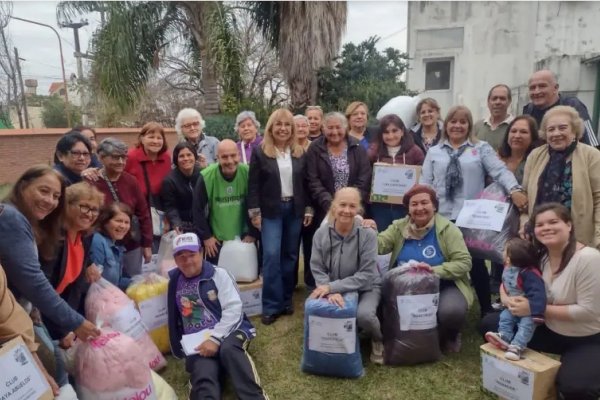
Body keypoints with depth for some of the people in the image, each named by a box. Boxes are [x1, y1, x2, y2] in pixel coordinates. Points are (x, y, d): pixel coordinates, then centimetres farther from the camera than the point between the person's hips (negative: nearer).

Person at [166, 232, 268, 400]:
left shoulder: (218, 274, 1)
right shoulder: (174, 281, 14)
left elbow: (234, 308, -8)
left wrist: (215, 338, -20)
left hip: (227, 331, -1)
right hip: (197, 343, 1)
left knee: (228, 348, -39)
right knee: (204, 380, -30)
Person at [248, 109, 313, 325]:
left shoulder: (300, 153, 6)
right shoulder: (260, 152, -4)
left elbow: (305, 183, 9)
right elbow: (253, 185, -4)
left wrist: (308, 209, 4)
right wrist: (255, 212, -9)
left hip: (294, 209, 4)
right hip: (271, 211, -3)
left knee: (290, 255, 9)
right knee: (271, 255, -9)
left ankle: (286, 300, 23)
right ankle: (271, 305, 2)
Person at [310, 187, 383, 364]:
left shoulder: (368, 234, -19)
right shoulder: (321, 234, -11)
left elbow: (366, 275, -20)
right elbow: (317, 270, -7)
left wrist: (332, 287, -27)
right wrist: (330, 292, -27)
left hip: (366, 287, -2)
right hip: (333, 289, 3)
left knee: (364, 315, -32)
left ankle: (378, 340, 6)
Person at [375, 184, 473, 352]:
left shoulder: (447, 228, -6)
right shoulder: (399, 227, 2)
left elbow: (464, 262, -11)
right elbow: (378, 245, -11)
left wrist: (434, 270, -25)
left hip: (443, 286, -2)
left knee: (451, 311, -32)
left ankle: (449, 336, 7)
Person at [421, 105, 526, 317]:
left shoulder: (481, 148, 5)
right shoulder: (434, 151, 11)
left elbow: (500, 171, -7)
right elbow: (425, 183, 8)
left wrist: (515, 189, -24)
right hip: (442, 217, 2)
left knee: (476, 264, 7)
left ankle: (487, 311, 23)